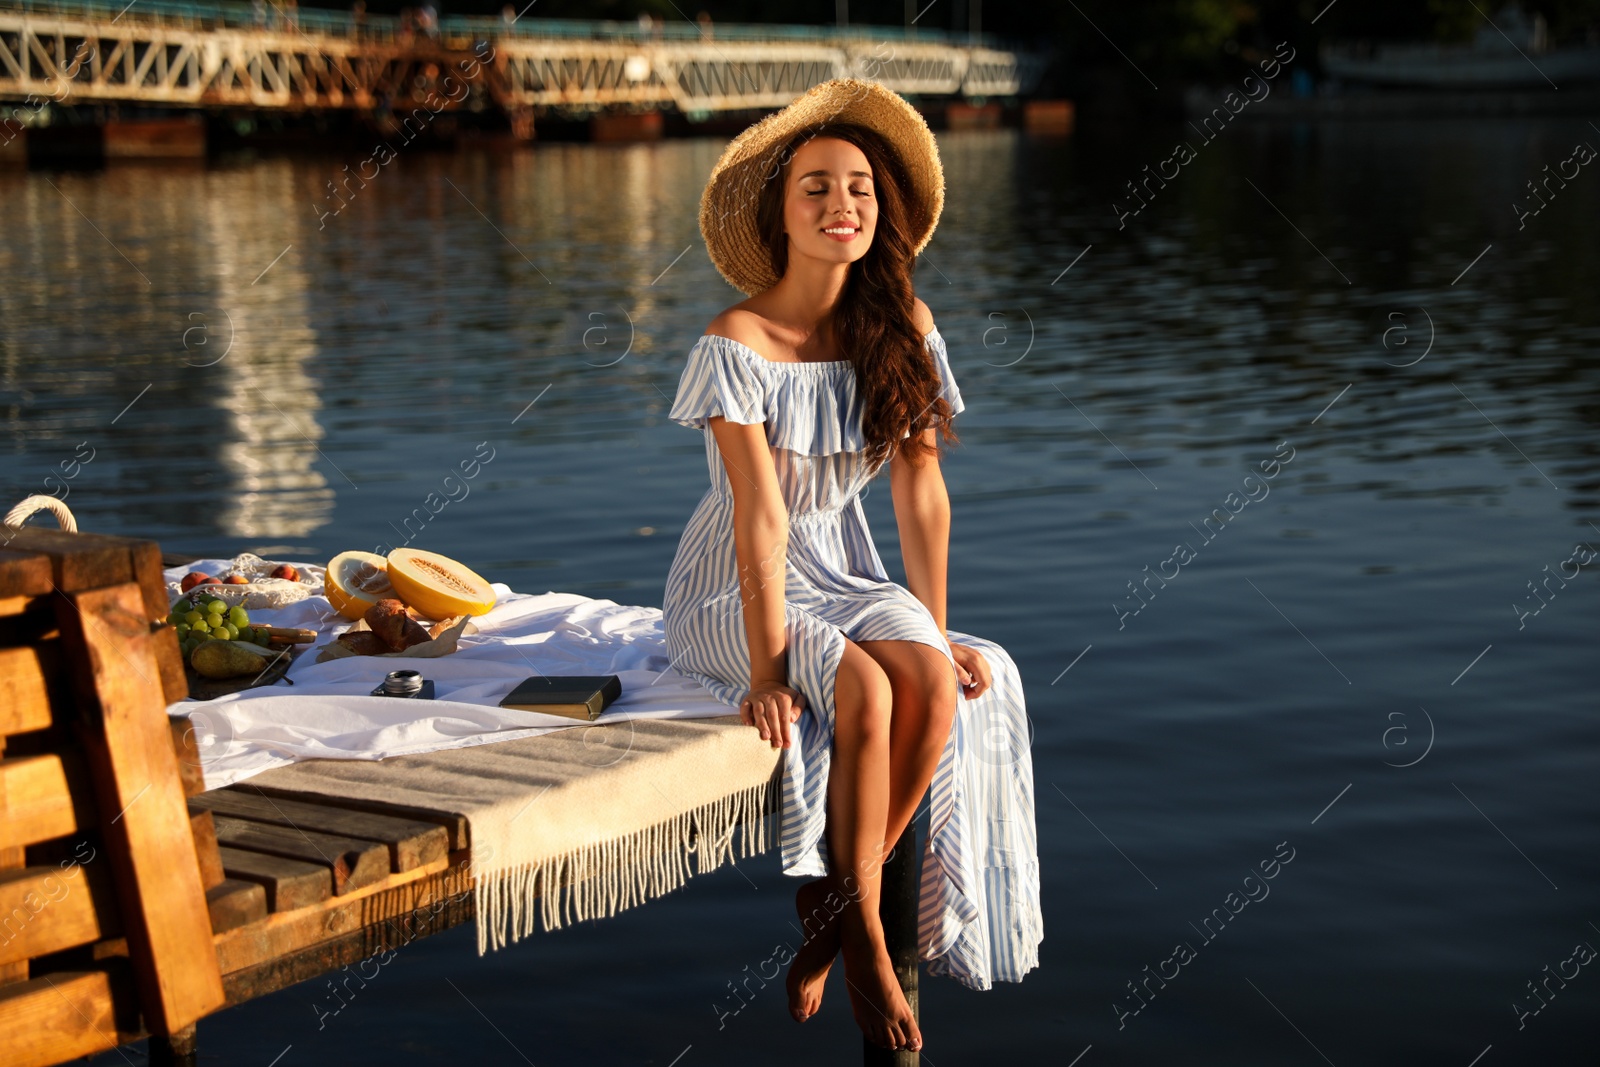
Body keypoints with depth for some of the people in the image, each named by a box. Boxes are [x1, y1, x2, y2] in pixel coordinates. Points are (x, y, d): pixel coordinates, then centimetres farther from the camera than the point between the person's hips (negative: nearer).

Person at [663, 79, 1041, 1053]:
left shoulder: (903, 327, -3)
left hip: (843, 573, 4)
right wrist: (769, 667, -27)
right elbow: (762, 514, -23)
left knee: (935, 687, -26)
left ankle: (825, 919, -7)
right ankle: (864, 936, -11)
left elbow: (921, 489, -2)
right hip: (735, 595, -4)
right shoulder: (736, 345, -17)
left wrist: (935, 635, -4)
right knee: (862, 693, -31)